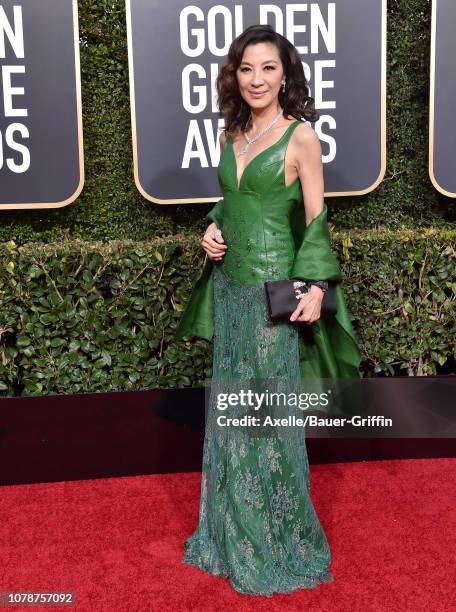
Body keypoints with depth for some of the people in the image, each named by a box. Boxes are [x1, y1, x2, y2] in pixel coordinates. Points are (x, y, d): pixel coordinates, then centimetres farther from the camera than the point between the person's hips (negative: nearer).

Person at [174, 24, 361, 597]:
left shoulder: (300, 136, -7)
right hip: (228, 286, 6)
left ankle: (279, 542, 22)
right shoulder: (232, 135, 11)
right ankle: (232, 533, 29)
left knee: (268, 410, 3)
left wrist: (316, 287, -17)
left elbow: (315, 217, -8)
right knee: (229, 408, 13)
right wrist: (211, 231, 1)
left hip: (271, 288, -6)